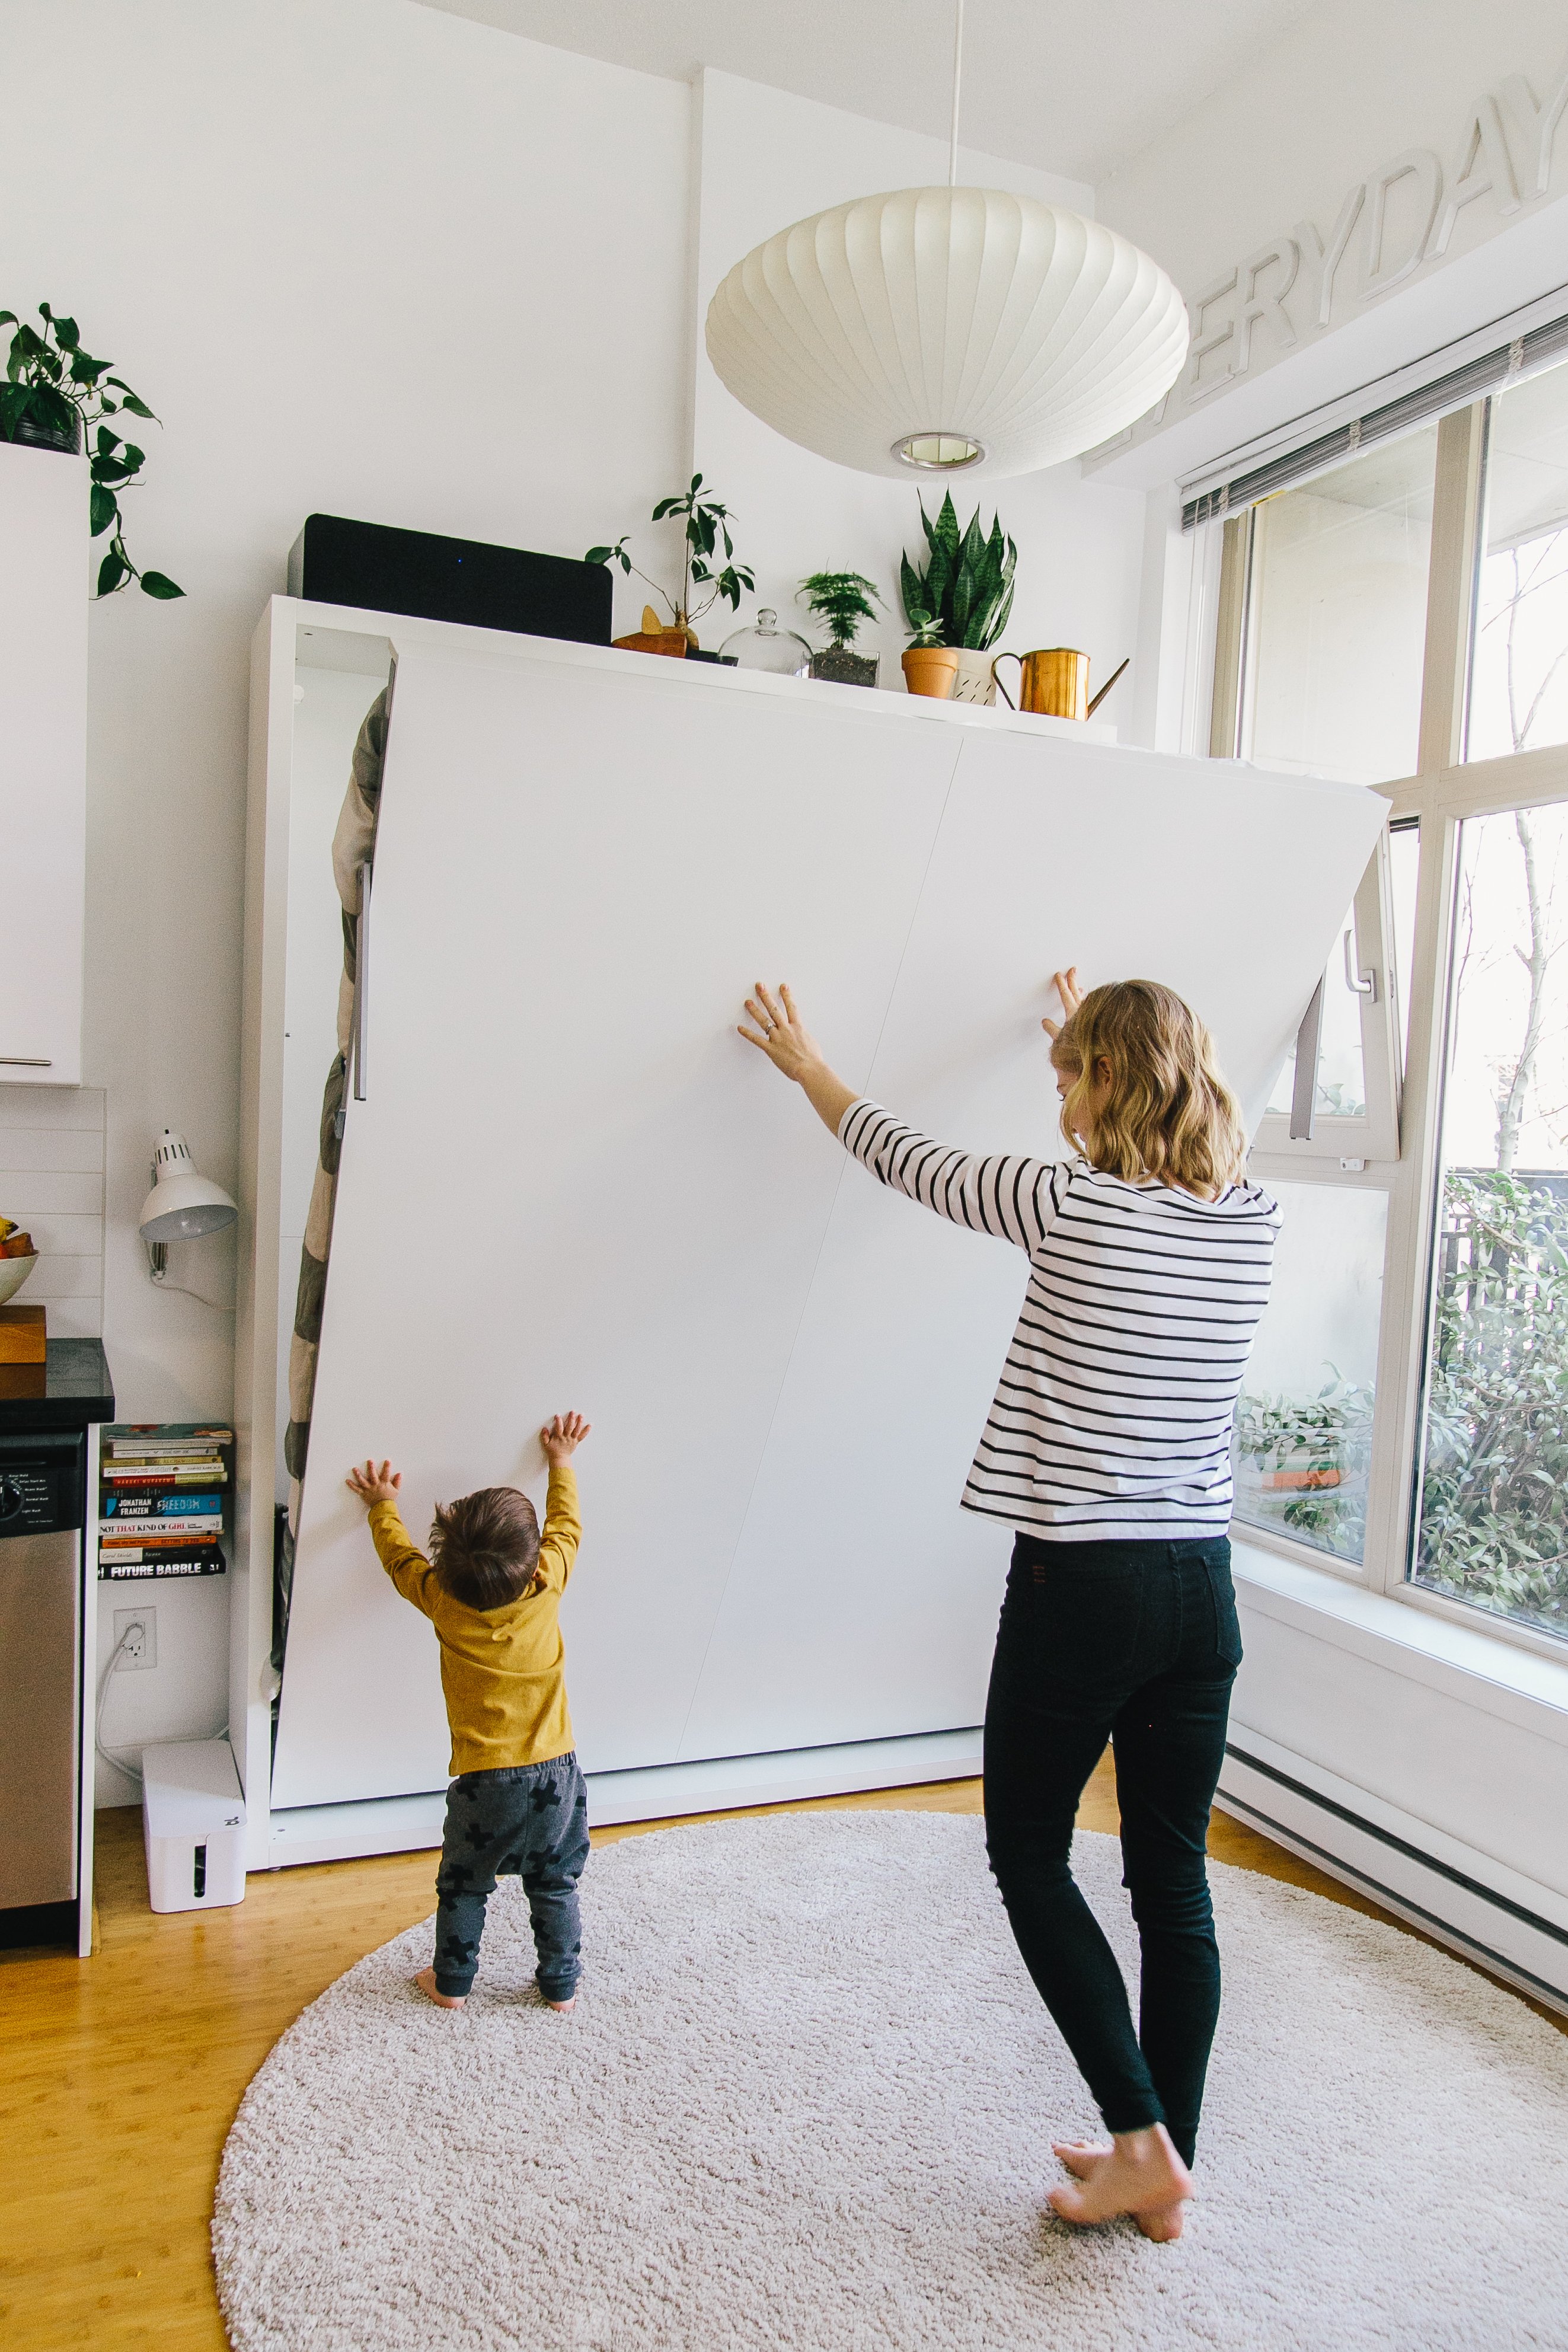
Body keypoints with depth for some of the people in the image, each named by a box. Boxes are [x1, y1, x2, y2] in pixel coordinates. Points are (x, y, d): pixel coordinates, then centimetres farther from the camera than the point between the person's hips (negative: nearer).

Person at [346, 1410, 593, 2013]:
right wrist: (561, 1463, 17)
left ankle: (452, 1984, 36)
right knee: (555, 1886, 19)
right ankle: (561, 1985, 31)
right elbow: (566, 1528, 4)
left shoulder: (443, 1601, -16)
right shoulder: (546, 1587, -15)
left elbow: (400, 1556, 3)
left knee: (463, 1888, 21)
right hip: (555, 1772, 1)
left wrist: (383, 1505, 18)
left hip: (485, 1782, -1)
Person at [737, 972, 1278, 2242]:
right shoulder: (1252, 1219, 0)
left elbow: (908, 1158, 1)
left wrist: (804, 1061, 18)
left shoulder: (1069, 1204, -15)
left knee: (1031, 1854, 16)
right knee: (1174, 1875, 17)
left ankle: (1143, 2143, 17)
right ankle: (1167, 2172, 30)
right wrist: (1097, 1039, 41)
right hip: (1202, 1589, 6)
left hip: (1080, 1586, -6)